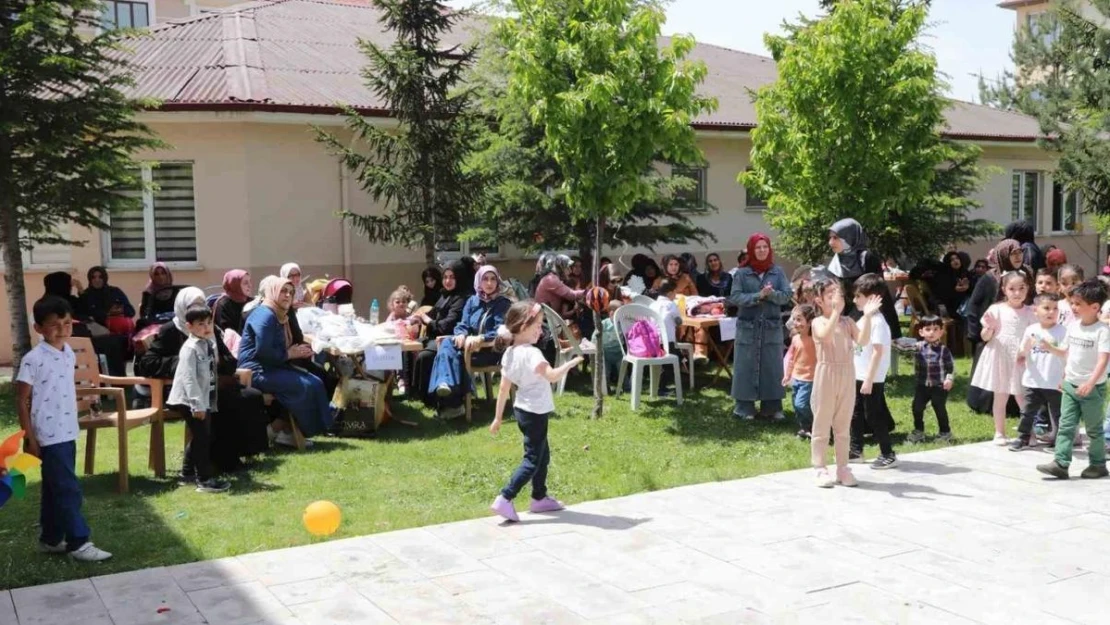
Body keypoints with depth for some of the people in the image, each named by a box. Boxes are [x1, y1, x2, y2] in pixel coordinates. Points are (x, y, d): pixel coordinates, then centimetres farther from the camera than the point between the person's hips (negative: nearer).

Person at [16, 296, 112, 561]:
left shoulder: (70, 355, 7)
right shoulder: (33, 359, -14)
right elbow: (22, 401, -10)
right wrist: (30, 439, -11)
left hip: (68, 433, 7)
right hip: (48, 436, -7)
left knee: (55, 490, 16)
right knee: (68, 490, -5)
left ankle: (50, 539, 26)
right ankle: (78, 542, 1)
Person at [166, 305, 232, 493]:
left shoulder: (210, 344, 7)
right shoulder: (190, 348, -19)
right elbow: (188, 378, -24)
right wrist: (197, 405, -27)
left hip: (205, 399, 9)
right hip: (190, 401, -9)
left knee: (201, 436, 20)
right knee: (202, 437, -9)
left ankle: (188, 469, 39)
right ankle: (205, 480, -6)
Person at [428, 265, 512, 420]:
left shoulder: (503, 303, -1)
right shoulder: (472, 301, 13)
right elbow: (462, 325, 8)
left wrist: (480, 338, -31)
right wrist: (461, 335, -17)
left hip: (491, 349, -4)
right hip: (469, 344, 5)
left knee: (458, 355, -30)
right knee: (447, 344, -27)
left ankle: (451, 402, -26)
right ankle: (446, 384, -48)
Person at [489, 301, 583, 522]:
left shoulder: (509, 353, 4)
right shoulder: (531, 354, -23)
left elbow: (504, 388, 7)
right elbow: (552, 376, -36)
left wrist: (498, 417, 12)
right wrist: (571, 363, -20)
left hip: (523, 410, 9)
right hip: (536, 412, -9)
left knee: (542, 455, 21)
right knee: (532, 460, -3)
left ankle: (540, 498, 31)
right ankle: (505, 500, -8)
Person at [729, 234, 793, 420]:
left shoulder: (777, 271, 5)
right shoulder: (742, 273, -1)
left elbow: (787, 296, 0)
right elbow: (734, 297, -8)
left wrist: (772, 294, -19)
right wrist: (758, 296, -19)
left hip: (772, 326, 2)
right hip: (748, 326, -2)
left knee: (772, 366, 3)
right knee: (746, 366, 0)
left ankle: (772, 406, 12)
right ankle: (745, 407, 8)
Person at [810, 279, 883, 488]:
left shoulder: (847, 322, 7)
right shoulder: (818, 322, -6)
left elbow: (862, 339, -9)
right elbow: (826, 336, -29)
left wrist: (867, 317, -20)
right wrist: (836, 311, -35)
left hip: (847, 376, 5)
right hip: (826, 375, -5)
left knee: (843, 426, 11)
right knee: (822, 425, 2)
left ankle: (842, 469, 19)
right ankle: (820, 469, 7)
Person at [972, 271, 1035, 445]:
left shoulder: (1029, 312, 2)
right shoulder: (996, 309, -4)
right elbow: (985, 337, -2)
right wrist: (990, 327, -21)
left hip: (1020, 360, 1)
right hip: (1000, 358, -1)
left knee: (1022, 398, 1)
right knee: (1000, 397, 8)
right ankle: (999, 433, 20)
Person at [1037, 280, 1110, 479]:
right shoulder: (1073, 327, 5)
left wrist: (1090, 383, -34)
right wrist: (1050, 348, 1)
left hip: (1093, 388, -6)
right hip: (1071, 385, 6)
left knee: (1094, 429, 8)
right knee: (1066, 425, 1)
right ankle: (1061, 464, 0)